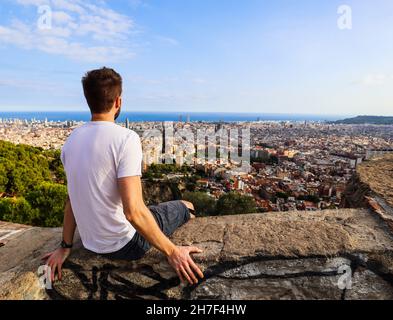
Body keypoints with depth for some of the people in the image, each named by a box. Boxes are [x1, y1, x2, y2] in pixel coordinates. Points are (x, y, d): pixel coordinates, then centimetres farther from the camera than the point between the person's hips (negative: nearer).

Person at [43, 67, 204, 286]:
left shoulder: (71, 140, 0)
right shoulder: (126, 138, -24)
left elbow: (73, 199, 5)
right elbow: (133, 211, -31)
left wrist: (65, 247, 14)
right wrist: (172, 252, -20)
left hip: (91, 243, 7)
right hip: (124, 245, -7)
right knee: (186, 207, 15)